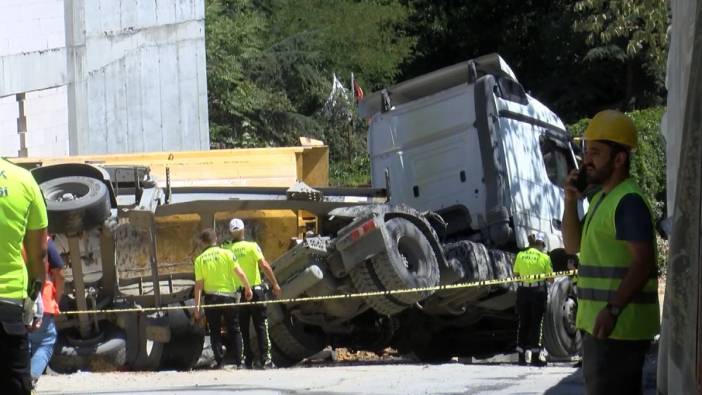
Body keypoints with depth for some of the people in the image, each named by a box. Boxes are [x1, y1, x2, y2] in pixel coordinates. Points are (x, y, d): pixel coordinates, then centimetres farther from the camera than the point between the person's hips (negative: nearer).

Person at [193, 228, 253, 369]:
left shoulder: (200, 259, -1)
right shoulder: (226, 253, -4)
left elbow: (199, 284, -4)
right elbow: (239, 273, -9)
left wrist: (197, 305, -2)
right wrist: (247, 288, 4)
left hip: (211, 297, 0)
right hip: (229, 295, 0)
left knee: (215, 332, 9)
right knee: (234, 330, 10)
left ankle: (220, 362, 3)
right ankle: (238, 362, 5)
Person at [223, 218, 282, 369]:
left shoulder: (226, 250, -1)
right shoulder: (252, 246, -7)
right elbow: (264, 265, -13)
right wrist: (275, 284, -8)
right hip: (255, 289, -2)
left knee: (242, 328, 9)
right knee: (261, 326, 3)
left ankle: (247, 360, 7)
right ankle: (265, 359, -3)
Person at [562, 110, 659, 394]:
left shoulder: (629, 200, -16)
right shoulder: (603, 198, 16)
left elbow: (644, 262, -23)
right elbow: (573, 245, 21)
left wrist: (613, 309, -29)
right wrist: (571, 201, 8)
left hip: (618, 324, -11)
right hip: (600, 321, 11)